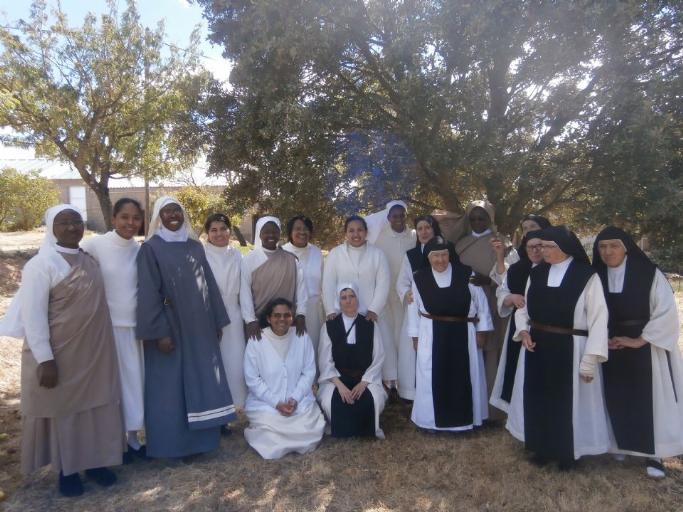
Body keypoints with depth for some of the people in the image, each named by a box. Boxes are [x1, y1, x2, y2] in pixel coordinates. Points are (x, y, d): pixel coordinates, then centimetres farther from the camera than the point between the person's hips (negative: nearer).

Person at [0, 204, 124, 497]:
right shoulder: (41, 264, -14)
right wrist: (45, 359, -19)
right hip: (59, 354, -5)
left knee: (93, 405, 13)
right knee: (62, 408, 10)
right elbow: (32, 315, -16)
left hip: (93, 351, 6)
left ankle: (93, 461, 30)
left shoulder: (89, 259, 5)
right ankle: (66, 469, 27)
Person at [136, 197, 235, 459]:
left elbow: (209, 284, 11)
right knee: (170, 386, 4)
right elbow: (148, 294, -11)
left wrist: (217, 321, 9)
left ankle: (199, 438, 25)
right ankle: (173, 442, 17)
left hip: (199, 327, 5)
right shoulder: (150, 248, -5)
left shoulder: (196, 246, 10)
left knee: (202, 382, 10)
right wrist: (158, 332, -17)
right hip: (169, 328, -5)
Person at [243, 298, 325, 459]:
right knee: (271, 438, -23)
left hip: (299, 400, 2)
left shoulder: (302, 337, -3)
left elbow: (309, 373, 0)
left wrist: (295, 399, -14)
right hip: (265, 402, -2)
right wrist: (276, 403, -15)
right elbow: (252, 379, -8)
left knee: (311, 430, -18)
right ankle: (259, 430, 13)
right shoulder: (256, 341, -9)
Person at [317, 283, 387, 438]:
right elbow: (325, 361, -5)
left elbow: (378, 359, -2)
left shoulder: (370, 326, 3)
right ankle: (340, 430, 1)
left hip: (364, 378, 1)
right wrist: (339, 384, -19)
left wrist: (363, 383, -16)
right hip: (337, 378, 0)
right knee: (330, 400, -30)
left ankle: (369, 430, 3)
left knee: (374, 399, -29)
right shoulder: (329, 326, 0)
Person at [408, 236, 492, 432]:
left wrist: (481, 331, 0)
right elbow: (414, 309, 5)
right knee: (433, 378, 7)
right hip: (431, 335, 0)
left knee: (464, 377, 12)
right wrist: (415, 336, 6)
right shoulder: (419, 278, -4)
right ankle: (432, 419, 24)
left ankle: (464, 418, 30)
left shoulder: (466, 274, -7)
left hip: (463, 334, 0)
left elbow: (481, 303, 0)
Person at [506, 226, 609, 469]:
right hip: (536, 347, 5)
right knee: (538, 399, 14)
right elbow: (523, 307, 13)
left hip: (569, 350, -4)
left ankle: (566, 452, 32)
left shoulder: (587, 276, -12)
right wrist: (523, 330, -6)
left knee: (567, 401, 10)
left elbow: (598, 320, -12)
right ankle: (542, 448, 34)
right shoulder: (536, 273, 3)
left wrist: (590, 360, -14)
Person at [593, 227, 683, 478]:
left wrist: (639, 340, -17)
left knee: (648, 398, 2)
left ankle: (653, 454, 14)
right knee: (617, 399, 9)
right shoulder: (596, 277, 0)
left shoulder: (649, 274, -11)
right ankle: (621, 445, 25)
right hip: (611, 348, 3)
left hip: (646, 348, -3)